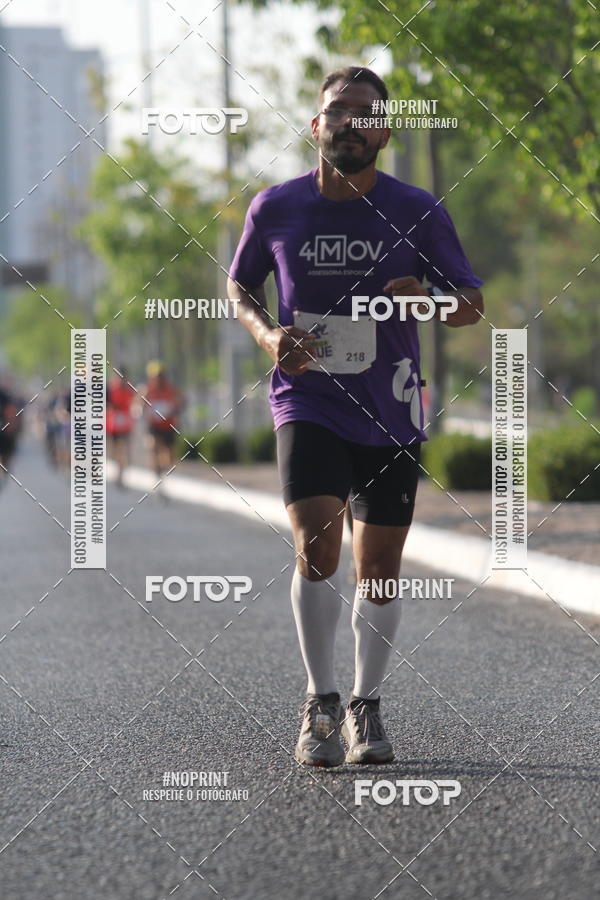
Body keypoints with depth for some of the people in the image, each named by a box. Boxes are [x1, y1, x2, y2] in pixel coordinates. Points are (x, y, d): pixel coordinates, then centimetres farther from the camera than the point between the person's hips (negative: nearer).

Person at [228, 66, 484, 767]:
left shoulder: (418, 213, -4)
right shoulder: (275, 208, -3)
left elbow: (473, 304, 4)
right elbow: (240, 286, 13)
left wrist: (428, 300, -18)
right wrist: (269, 335, -8)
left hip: (390, 412, 1)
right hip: (307, 402, -1)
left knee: (379, 567, 7)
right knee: (316, 547, -18)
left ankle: (367, 709, 24)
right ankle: (321, 702, -1)